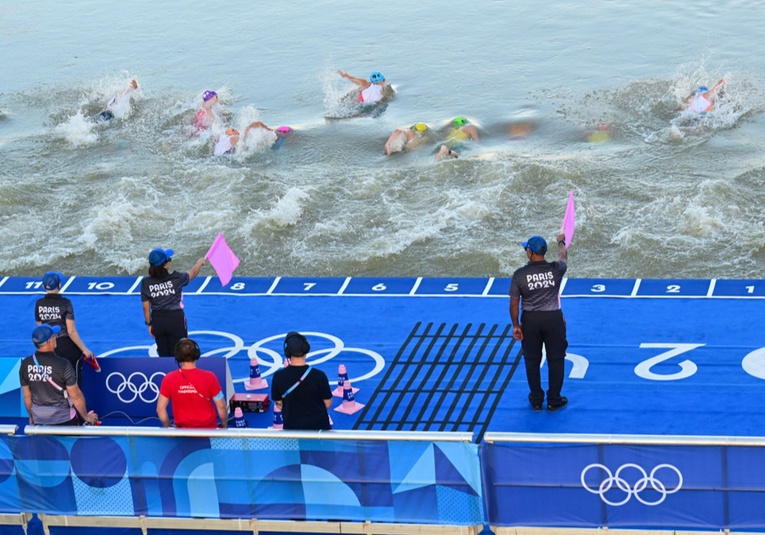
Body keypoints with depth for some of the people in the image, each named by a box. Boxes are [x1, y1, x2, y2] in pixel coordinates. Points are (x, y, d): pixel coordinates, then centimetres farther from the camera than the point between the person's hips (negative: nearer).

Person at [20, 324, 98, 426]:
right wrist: (86, 417, 4)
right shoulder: (63, 364, -18)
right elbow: (76, 396, -11)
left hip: (39, 422, 4)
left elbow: (27, 396, 5)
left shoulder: (25, 364, -5)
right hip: (65, 422, -4)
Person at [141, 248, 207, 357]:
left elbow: (146, 307, -2)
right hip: (176, 319, -3)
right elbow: (193, 273, 5)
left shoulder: (146, 283, -8)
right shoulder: (176, 278, -14)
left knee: (163, 355, 16)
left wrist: (149, 324, 10)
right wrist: (200, 262, 26)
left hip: (158, 321, 3)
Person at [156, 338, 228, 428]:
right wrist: (224, 426, 12)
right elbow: (221, 407, -4)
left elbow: (160, 409, -2)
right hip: (208, 429, -1)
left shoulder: (169, 379, -6)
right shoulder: (209, 377, -10)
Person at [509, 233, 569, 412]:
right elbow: (563, 255, 16)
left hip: (530, 320, 0)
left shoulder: (519, 275, -12)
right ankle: (554, 400, 20)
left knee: (532, 361, 15)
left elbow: (514, 304, -7)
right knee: (556, 360, 13)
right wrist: (561, 242, 37)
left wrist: (515, 325, 6)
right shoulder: (555, 270, -9)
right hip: (553, 319, 0)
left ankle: (536, 401, 24)